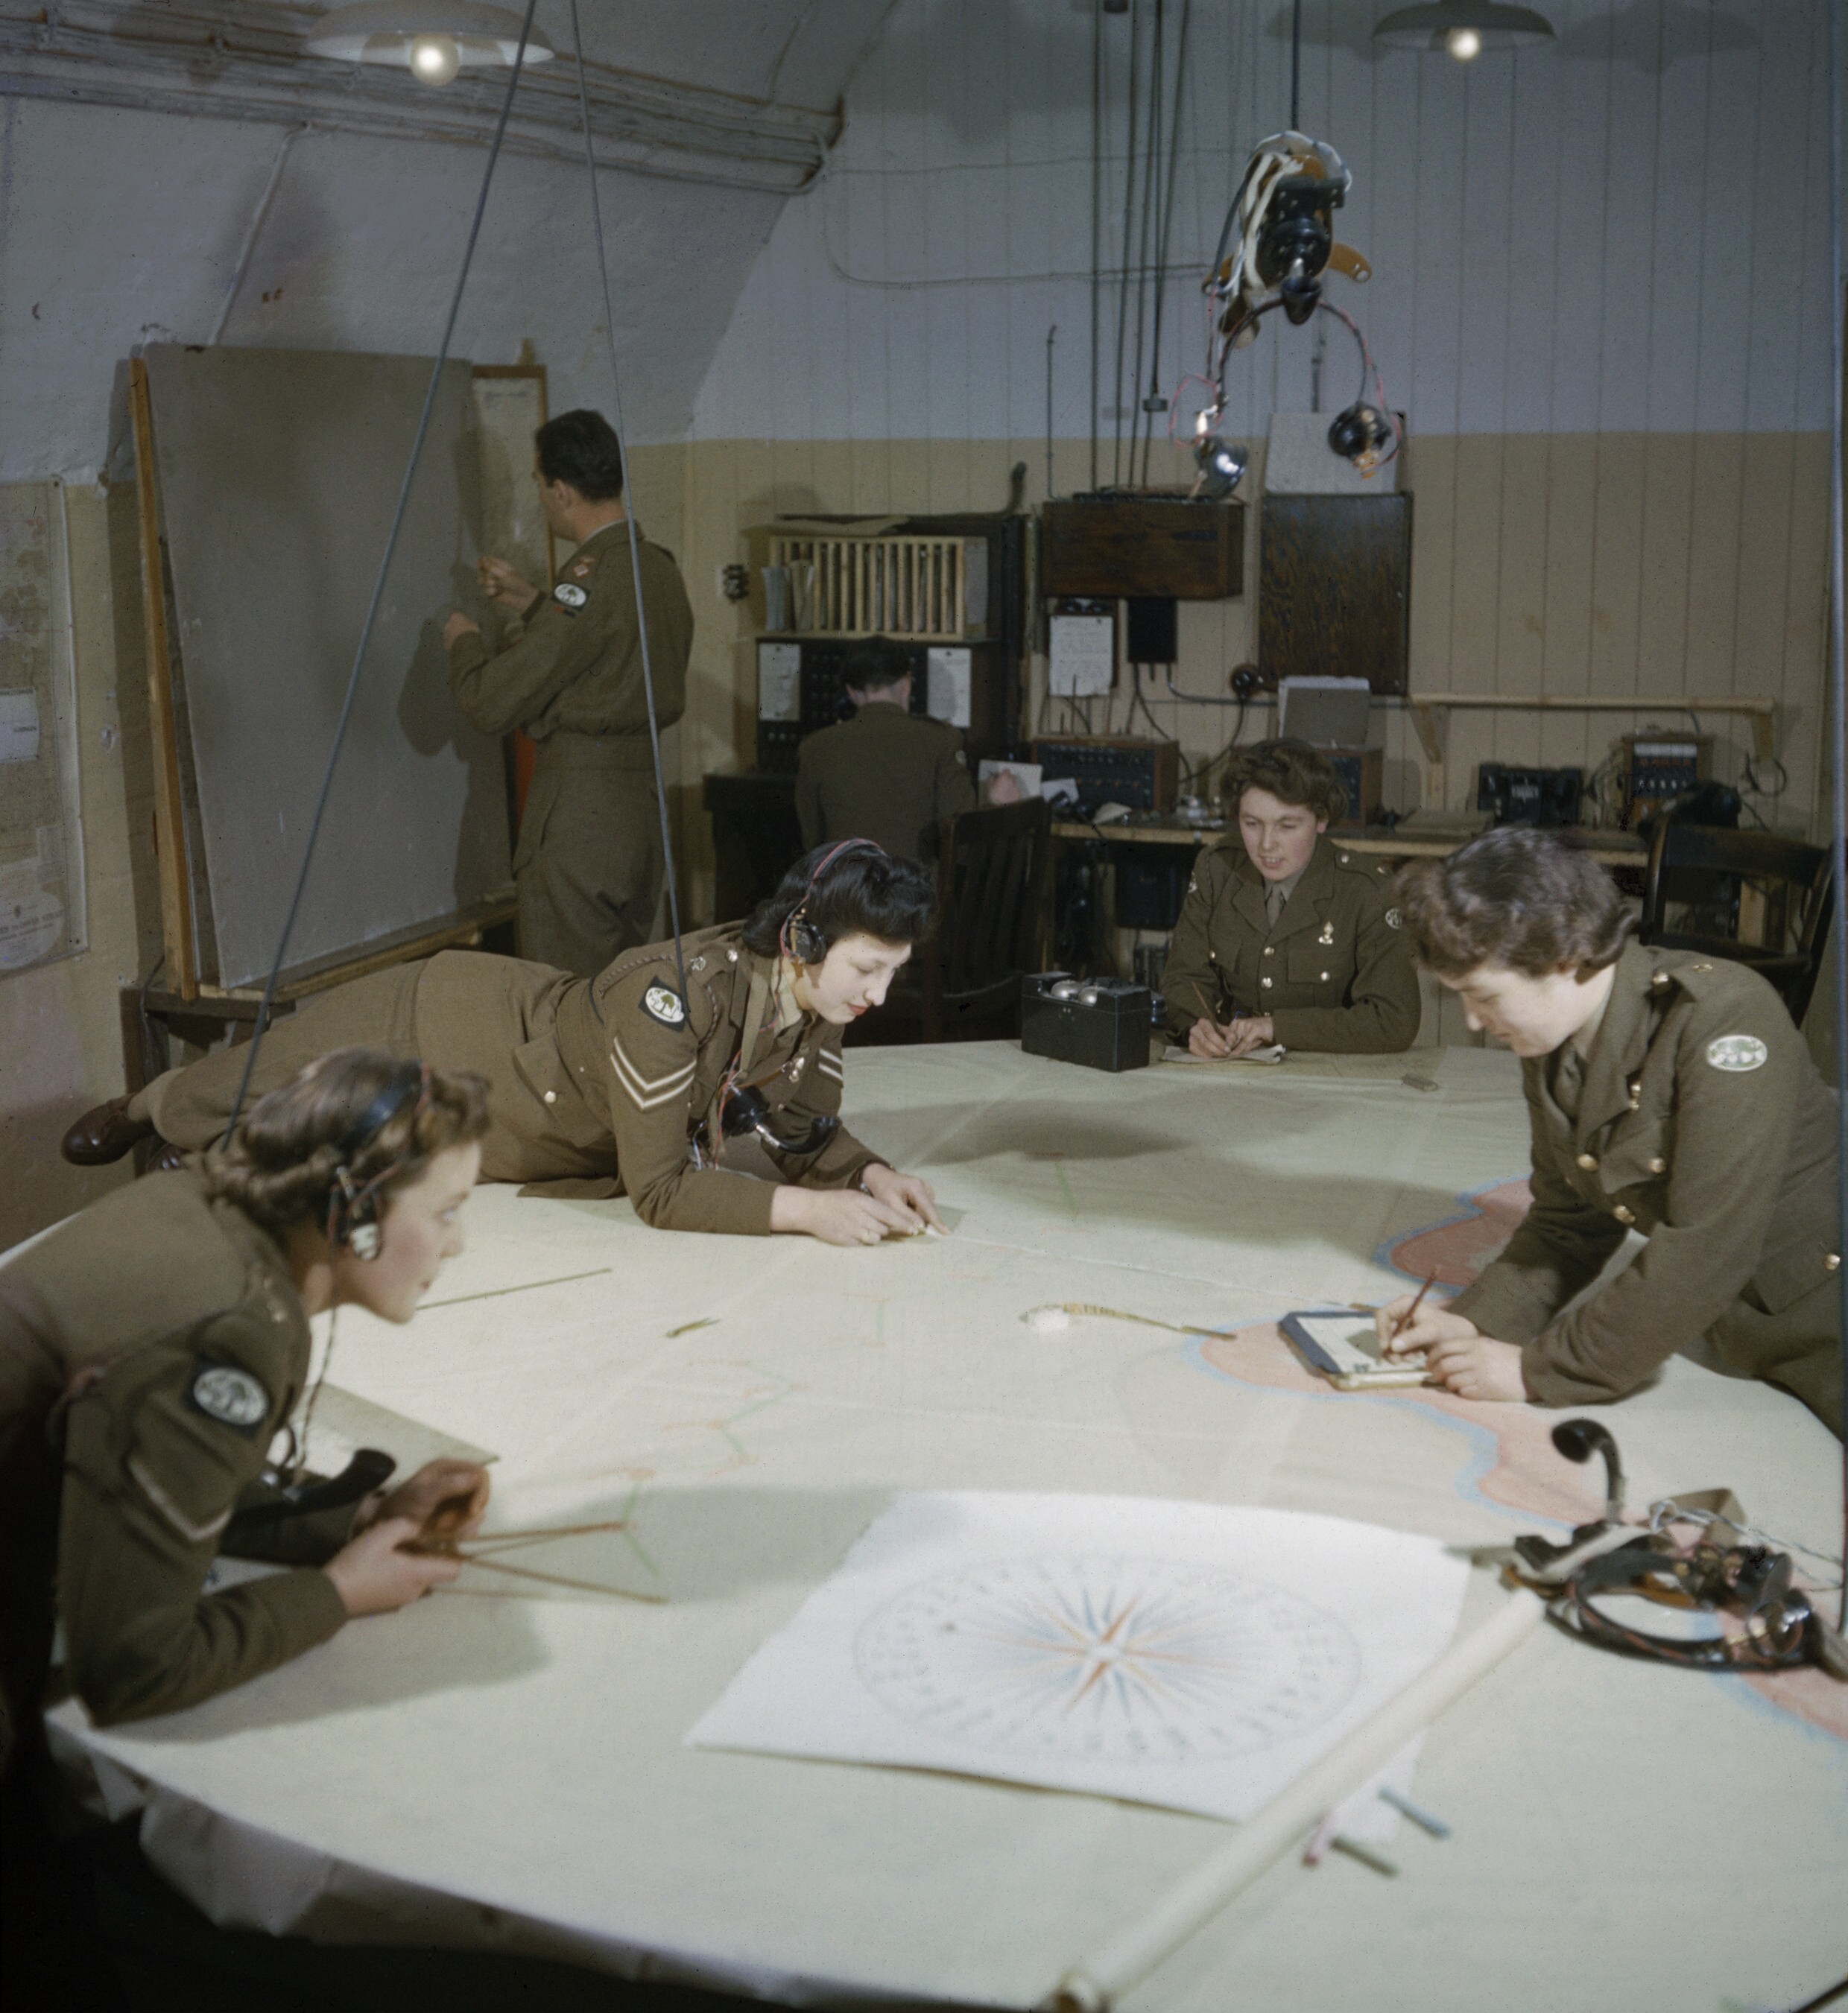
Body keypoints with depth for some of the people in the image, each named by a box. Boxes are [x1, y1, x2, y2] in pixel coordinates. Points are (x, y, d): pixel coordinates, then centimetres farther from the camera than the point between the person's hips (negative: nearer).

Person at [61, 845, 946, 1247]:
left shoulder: (814, 993, -21)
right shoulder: (674, 996, -44)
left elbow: (808, 1133, -7)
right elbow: (658, 1190, -41)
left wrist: (869, 1174, -27)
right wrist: (801, 1210, -48)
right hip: (449, 1039, -5)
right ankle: (142, 1110, 57)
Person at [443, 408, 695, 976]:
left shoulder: (593, 578, -18)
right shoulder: (659, 567, 10)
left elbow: (492, 702, -16)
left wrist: (463, 641, 4)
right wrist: (532, 604, 27)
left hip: (580, 809, -9)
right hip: (642, 797, 9)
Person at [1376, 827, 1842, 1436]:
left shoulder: (1724, 1018, -26)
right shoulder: (1549, 1048, -2)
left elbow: (1702, 1253, -28)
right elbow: (1568, 1222, 7)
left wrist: (1537, 1369, -23)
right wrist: (1472, 1319, -9)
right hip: (1737, 1337, 6)